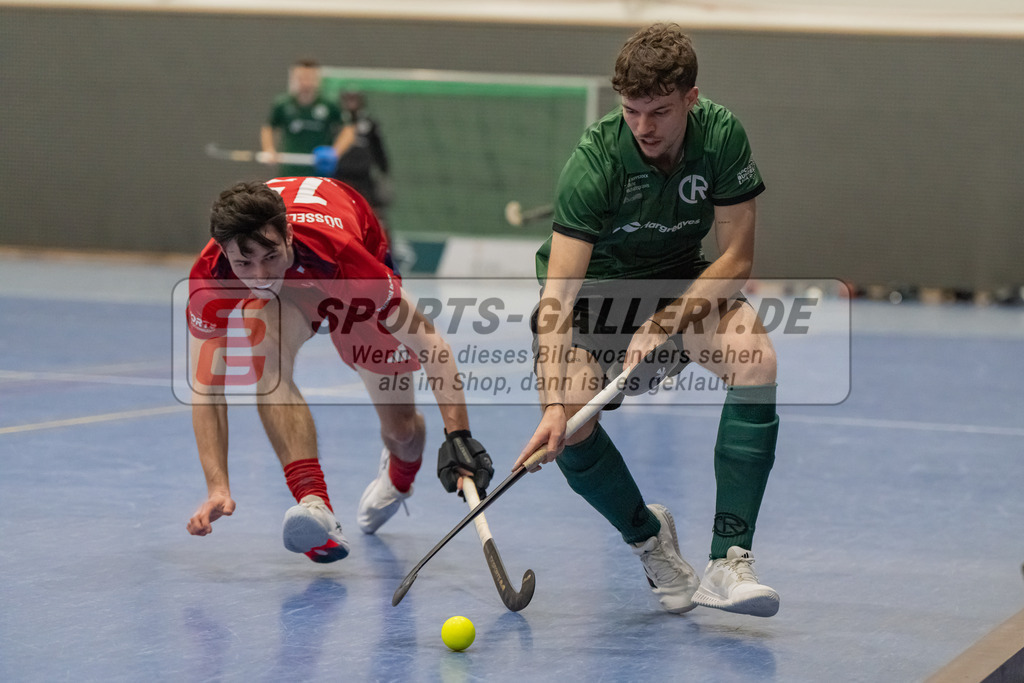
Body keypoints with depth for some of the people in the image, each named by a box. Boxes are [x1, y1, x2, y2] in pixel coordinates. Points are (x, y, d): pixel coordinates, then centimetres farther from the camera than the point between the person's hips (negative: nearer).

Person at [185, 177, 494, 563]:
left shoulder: (340, 255, -46)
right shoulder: (209, 281, -39)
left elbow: (429, 344, -39)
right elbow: (206, 389, -31)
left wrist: (458, 435, -48)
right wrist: (218, 488, -42)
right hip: (281, 295, 1)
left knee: (401, 427, 5)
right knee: (268, 364, -35)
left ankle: (400, 475, 45)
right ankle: (314, 503, -37)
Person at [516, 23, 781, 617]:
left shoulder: (722, 136, -20)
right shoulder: (595, 162, -29)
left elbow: (736, 258, -14)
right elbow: (559, 294, -34)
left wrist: (664, 324, -28)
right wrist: (555, 404, -46)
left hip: (681, 283, 2)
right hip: (590, 291, -2)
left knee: (757, 362, -28)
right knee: (572, 429, -26)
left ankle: (728, 564, -28)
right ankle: (648, 536, 6)